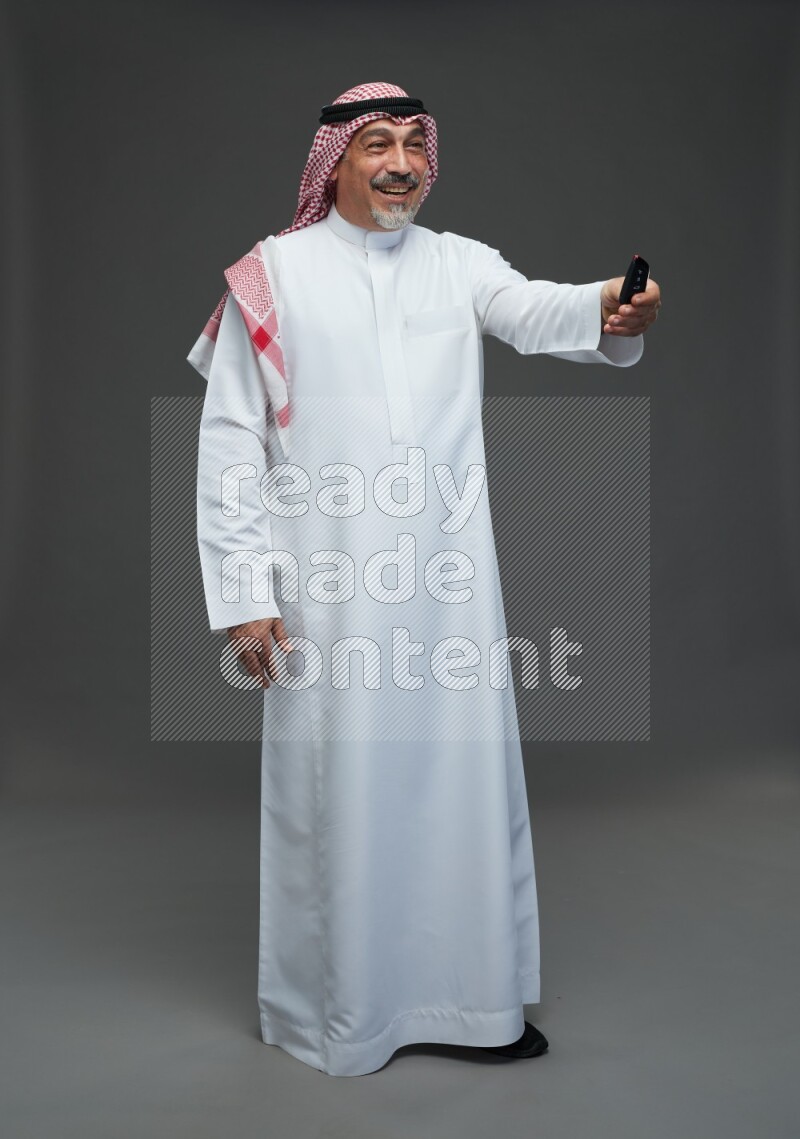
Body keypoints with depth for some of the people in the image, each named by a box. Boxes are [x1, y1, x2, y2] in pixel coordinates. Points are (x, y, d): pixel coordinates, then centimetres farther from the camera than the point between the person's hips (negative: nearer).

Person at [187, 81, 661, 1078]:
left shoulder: (459, 263, 9)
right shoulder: (273, 275, 1)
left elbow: (534, 311, -13)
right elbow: (229, 443, -2)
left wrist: (606, 307, -36)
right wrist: (241, 596, -8)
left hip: (451, 579, 3)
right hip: (327, 588, -3)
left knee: (466, 781, 10)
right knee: (336, 795, 6)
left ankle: (473, 997, 30)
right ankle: (331, 1012, 27)